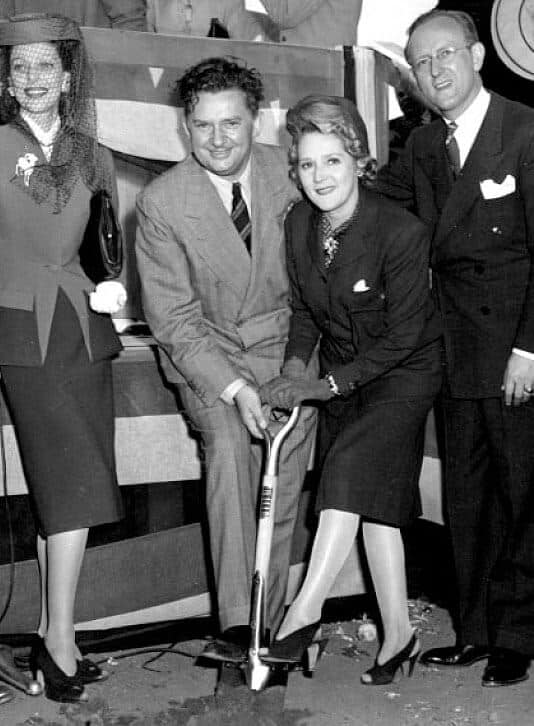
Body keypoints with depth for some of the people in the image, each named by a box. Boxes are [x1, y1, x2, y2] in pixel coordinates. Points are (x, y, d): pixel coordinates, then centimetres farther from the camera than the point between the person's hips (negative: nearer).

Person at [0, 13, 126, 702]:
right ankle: (60, 639, -2)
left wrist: (114, 284, 9)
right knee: (73, 479, -11)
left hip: (85, 327, 4)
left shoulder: (90, 154, 12)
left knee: (67, 487, 4)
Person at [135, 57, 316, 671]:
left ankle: (269, 621, -2)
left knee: (286, 461, -17)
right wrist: (232, 386, -23)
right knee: (228, 438, -29)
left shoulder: (287, 172, -3)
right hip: (204, 350, -2)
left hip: (280, 342, 2)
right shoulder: (160, 202, -11)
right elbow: (173, 318, -10)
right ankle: (236, 619, -23)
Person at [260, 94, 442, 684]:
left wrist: (327, 384, -19)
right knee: (371, 498, 3)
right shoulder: (299, 223, -5)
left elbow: (403, 335, -19)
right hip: (339, 373, 5)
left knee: (352, 464, -24)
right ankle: (398, 634, 12)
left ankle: (304, 611, -15)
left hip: (403, 371, -5)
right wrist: (295, 364, -10)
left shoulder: (402, 232, -23)